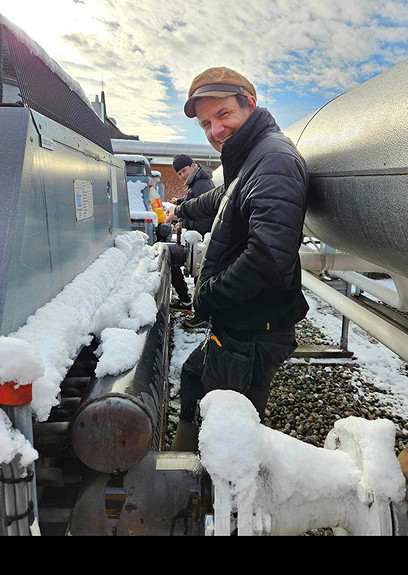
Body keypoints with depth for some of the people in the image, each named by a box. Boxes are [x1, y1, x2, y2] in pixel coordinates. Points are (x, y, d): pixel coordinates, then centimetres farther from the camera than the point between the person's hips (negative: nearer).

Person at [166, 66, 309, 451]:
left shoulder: (274, 159, -20)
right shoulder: (246, 160, 15)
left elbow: (270, 254, -35)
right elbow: (223, 198, 38)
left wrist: (207, 295, -21)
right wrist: (181, 210, 54)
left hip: (252, 337, -11)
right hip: (233, 327, 12)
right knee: (193, 376, 31)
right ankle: (184, 456, 53)